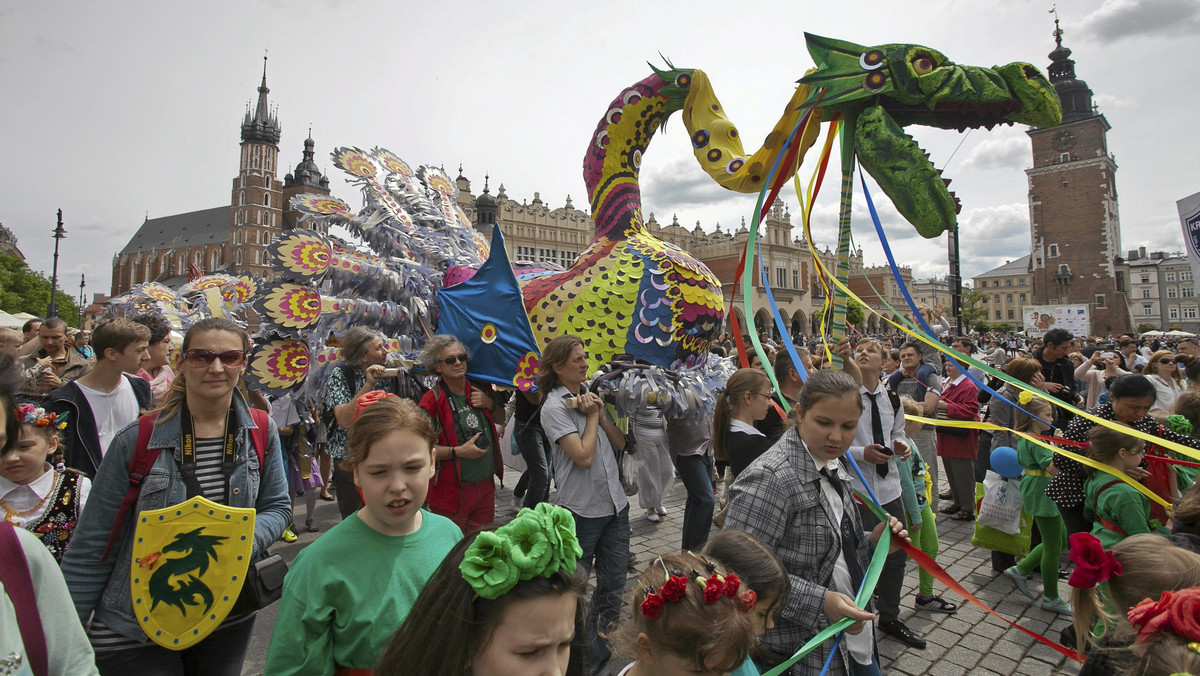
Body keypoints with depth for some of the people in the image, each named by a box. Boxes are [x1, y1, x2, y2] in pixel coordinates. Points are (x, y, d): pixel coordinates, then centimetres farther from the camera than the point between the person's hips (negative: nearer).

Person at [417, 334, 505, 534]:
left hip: (486, 485, 6)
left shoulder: (481, 389, 4)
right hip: (451, 492, -5)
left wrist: (490, 404, -4)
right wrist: (458, 451, -23)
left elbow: (501, 419, 16)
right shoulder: (432, 401, -14)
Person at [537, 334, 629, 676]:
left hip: (615, 505, 6)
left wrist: (601, 413, -7)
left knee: (614, 585, 15)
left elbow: (620, 442, 5)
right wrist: (591, 416, -13)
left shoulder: (591, 394, 7)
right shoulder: (554, 407, -15)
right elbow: (584, 457, -23)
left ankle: (606, 644, 34)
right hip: (581, 511, -6)